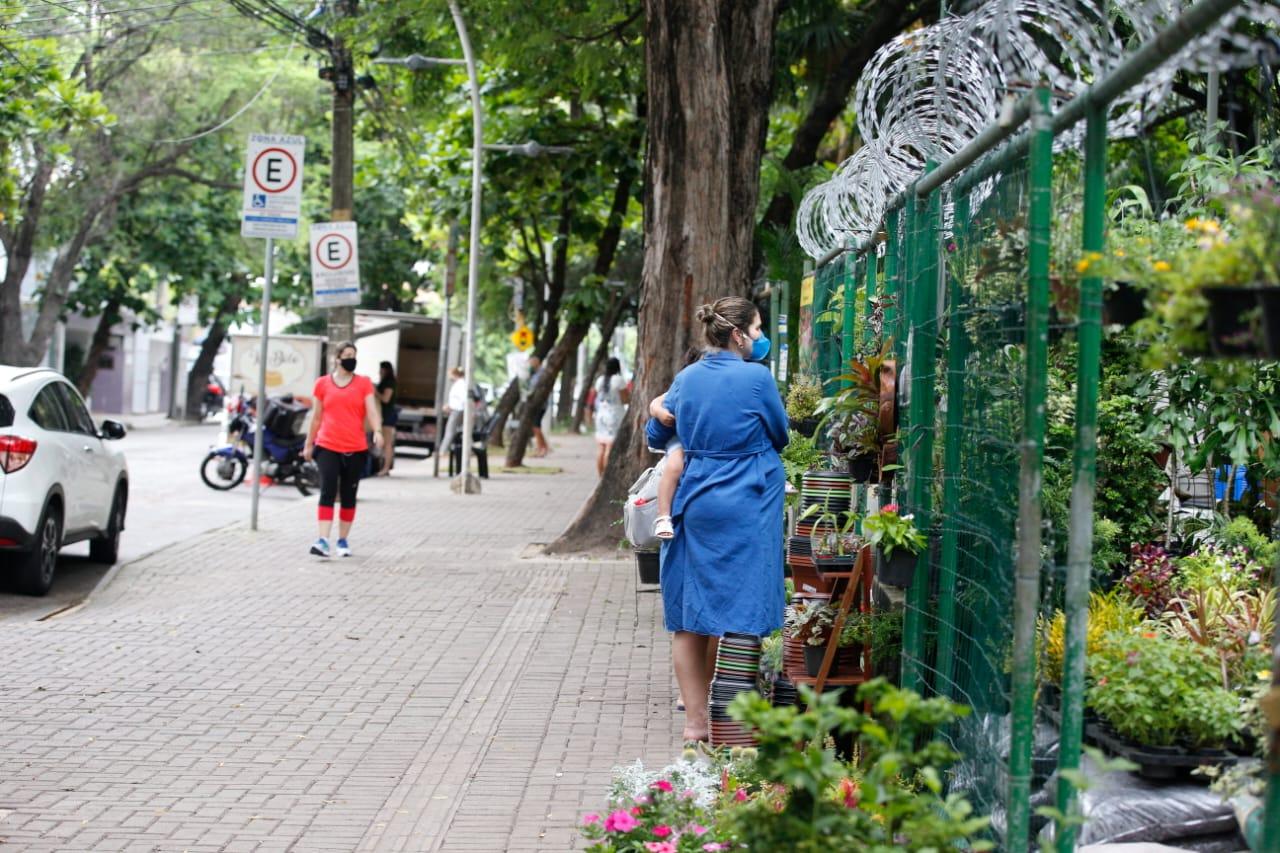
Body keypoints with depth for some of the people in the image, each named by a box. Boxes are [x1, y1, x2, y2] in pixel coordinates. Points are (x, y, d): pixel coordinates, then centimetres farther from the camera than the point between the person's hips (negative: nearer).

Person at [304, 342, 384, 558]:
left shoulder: (364, 383, 5)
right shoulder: (323, 383, 6)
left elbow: (372, 410, -5)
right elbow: (316, 417, 13)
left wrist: (377, 431, -24)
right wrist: (308, 444, 16)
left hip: (355, 450, 1)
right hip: (327, 447, -1)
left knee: (348, 496, 8)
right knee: (327, 493, -11)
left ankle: (343, 540, 18)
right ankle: (323, 541, -15)